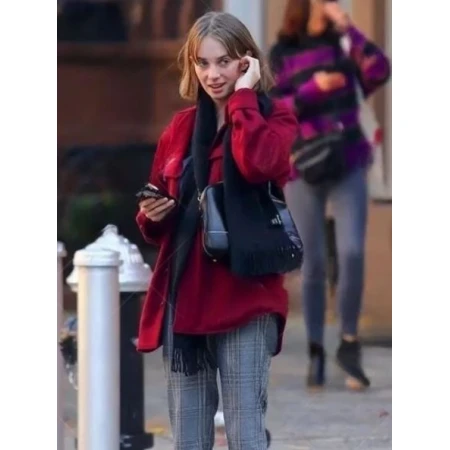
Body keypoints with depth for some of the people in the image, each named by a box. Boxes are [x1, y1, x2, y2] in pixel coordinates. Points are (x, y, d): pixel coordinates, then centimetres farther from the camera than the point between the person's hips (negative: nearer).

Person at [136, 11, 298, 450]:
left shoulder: (274, 117, 0)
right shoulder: (181, 127, 13)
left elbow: (258, 164, -25)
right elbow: (155, 227, 19)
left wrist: (243, 96, -12)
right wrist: (151, 215, -5)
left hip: (244, 298, -5)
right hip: (182, 297, 5)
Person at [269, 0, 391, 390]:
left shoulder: (342, 44, 7)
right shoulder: (281, 55, 3)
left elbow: (379, 72, -9)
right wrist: (313, 89, -16)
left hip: (348, 165, 1)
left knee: (352, 252, -13)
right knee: (313, 264, 0)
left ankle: (349, 344, 3)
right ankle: (316, 352, 13)